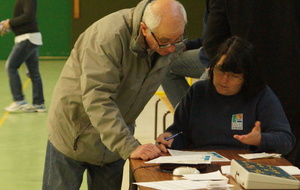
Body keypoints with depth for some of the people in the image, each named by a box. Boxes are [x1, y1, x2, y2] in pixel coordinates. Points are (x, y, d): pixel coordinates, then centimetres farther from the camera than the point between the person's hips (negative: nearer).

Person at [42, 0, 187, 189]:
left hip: (116, 140, 6)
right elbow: (97, 99, -37)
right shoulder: (109, 37, -31)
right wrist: (130, 147, -43)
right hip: (74, 135, -5)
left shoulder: (173, 47, -10)